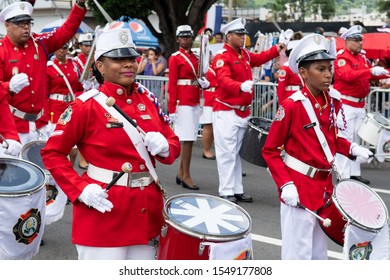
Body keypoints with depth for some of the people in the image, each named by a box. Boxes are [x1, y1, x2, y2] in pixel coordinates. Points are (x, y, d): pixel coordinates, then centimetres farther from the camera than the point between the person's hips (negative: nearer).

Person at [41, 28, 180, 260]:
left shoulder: (148, 99, 6)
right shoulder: (87, 106, -11)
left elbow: (174, 144, 13)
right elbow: (52, 153, -7)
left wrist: (164, 147, -10)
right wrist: (81, 190, -17)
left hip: (147, 210, 6)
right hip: (105, 210, -6)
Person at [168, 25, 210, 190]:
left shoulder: (195, 57, 16)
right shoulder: (175, 58, -5)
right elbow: (171, 84, -8)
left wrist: (204, 83, -1)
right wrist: (172, 109, -13)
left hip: (194, 103, 7)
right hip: (183, 103, -7)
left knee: (188, 139, 9)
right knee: (188, 139, -8)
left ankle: (181, 173, 18)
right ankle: (186, 176, -3)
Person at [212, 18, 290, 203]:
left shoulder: (245, 55, 13)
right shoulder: (222, 57, -14)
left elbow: (261, 57, 29)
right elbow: (224, 80, -29)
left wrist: (279, 47, 18)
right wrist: (241, 86, -47)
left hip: (243, 112, 9)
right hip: (226, 112, -9)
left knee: (238, 152, 13)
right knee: (227, 152, -6)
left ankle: (237, 190, 20)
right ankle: (226, 192, 0)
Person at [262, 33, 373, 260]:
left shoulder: (334, 101, 3)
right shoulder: (292, 106, -16)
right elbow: (270, 151, -11)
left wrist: (351, 149, -1)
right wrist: (285, 185, -20)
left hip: (325, 186, 7)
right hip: (299, 188, -7)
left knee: (319, 254, 18)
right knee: (298, 255, -1)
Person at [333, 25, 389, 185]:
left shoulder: (362, 57, 15)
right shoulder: (342, 58, -12)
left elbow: (369, 76, 14)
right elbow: (348, 75, -28)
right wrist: (371, 71, -34)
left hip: (360, 105, 9)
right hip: (345, 105, -9)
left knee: (356, 140, 11)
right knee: (344, 140, -7)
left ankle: (354, 173, 17)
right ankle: (344, 176, -5)